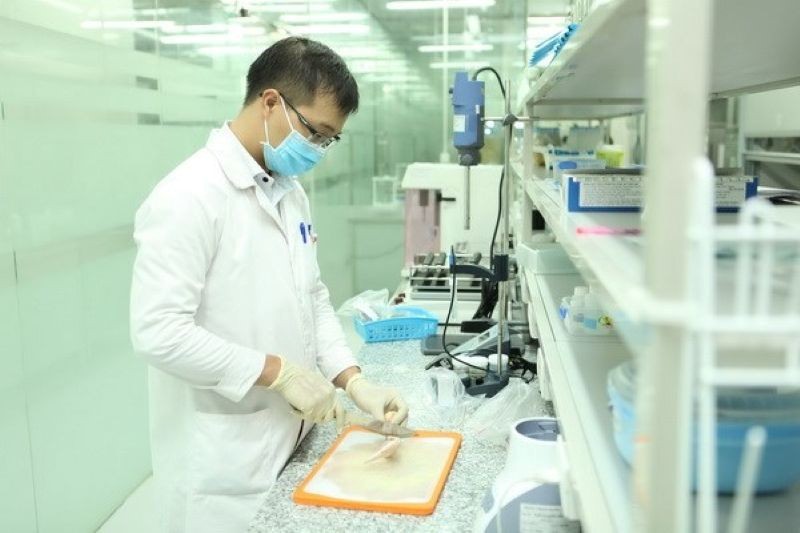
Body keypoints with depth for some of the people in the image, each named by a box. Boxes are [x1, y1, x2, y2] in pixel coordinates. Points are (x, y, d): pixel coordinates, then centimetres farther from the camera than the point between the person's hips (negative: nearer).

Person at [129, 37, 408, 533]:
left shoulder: (290, 191, 7)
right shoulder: (190, 196, -19)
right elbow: (159, 331, -24)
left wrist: (354, 381, -1)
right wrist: (278, 371, -20)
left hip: (288, 440, 8)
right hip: (222, 461, -8)